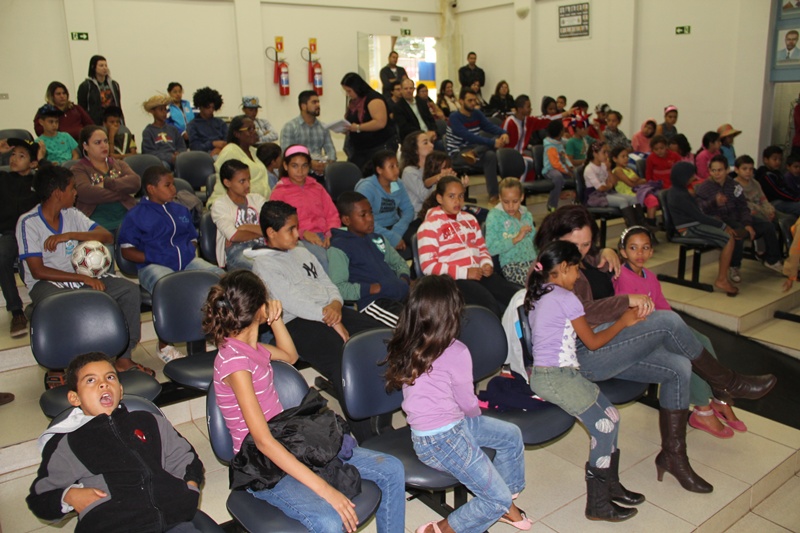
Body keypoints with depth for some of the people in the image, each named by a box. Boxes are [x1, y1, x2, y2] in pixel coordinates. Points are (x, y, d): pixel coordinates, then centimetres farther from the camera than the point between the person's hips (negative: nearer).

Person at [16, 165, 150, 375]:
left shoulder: (72, 214, 8)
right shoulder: (28, 223, -8)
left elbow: (108, 236, -1)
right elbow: (38, 271, -15)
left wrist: (70, 235, -16)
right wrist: (84, 278, -20)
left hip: (79, 278, 6)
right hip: (46, 284, -5)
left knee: (130, 291, -15)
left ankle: (123, 358, -10)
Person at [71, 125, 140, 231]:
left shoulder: (119, 164, 24)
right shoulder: (78, 169, 12)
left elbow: (136, 182, 4)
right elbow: (85, 192, -9)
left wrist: (106, 183, -7)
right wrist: (123, 192, -5)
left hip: (126, 214, 3)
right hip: (98, 219, -3)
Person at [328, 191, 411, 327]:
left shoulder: (378, 239, 23)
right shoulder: (339, 248, -1)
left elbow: (399, 262, 34)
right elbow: (338, 287, -10)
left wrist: (404, 278, 11)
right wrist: (372, 289, -16)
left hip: (402, 295, 8)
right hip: (374, 302, -8)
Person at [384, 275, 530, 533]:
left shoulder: (405, 346, -2)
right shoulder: (455, 352, -22)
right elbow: (468, 404, -8)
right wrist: (476, 416, 15)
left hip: (423, 432, 9)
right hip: (443, 441, -9)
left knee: (512, 435, 20)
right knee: (498, 500, -1)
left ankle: (506, 503, 34)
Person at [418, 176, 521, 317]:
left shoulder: (469, 219, 21)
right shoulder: (430, 225, -1)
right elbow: (428, 265, -9)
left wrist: (487, 264, 1)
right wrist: (464, 272, -16)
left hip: (479, 273, 7)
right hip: (453, 279, -7)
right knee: (490, 305, -32)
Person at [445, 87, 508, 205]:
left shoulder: (477, 113, 8)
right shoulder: (454, 118, -14)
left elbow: (491, 127, -1)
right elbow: (468, 137, -28)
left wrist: (503, 133, -26)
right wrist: (492, 143, -35)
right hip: (457, 155, -7)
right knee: (490, 156, -32)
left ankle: (474, 153, -34)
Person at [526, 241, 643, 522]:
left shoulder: (537, 296, 14)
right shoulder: (565, 297, -12)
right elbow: (593, 342, -4)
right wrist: (623, 321, 8)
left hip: (543, 374, 9)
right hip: (557, 377, -9)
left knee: (611, 416, 10)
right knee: (605, 426, -6)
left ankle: (610, 484, 19)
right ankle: (598, 504, 4)